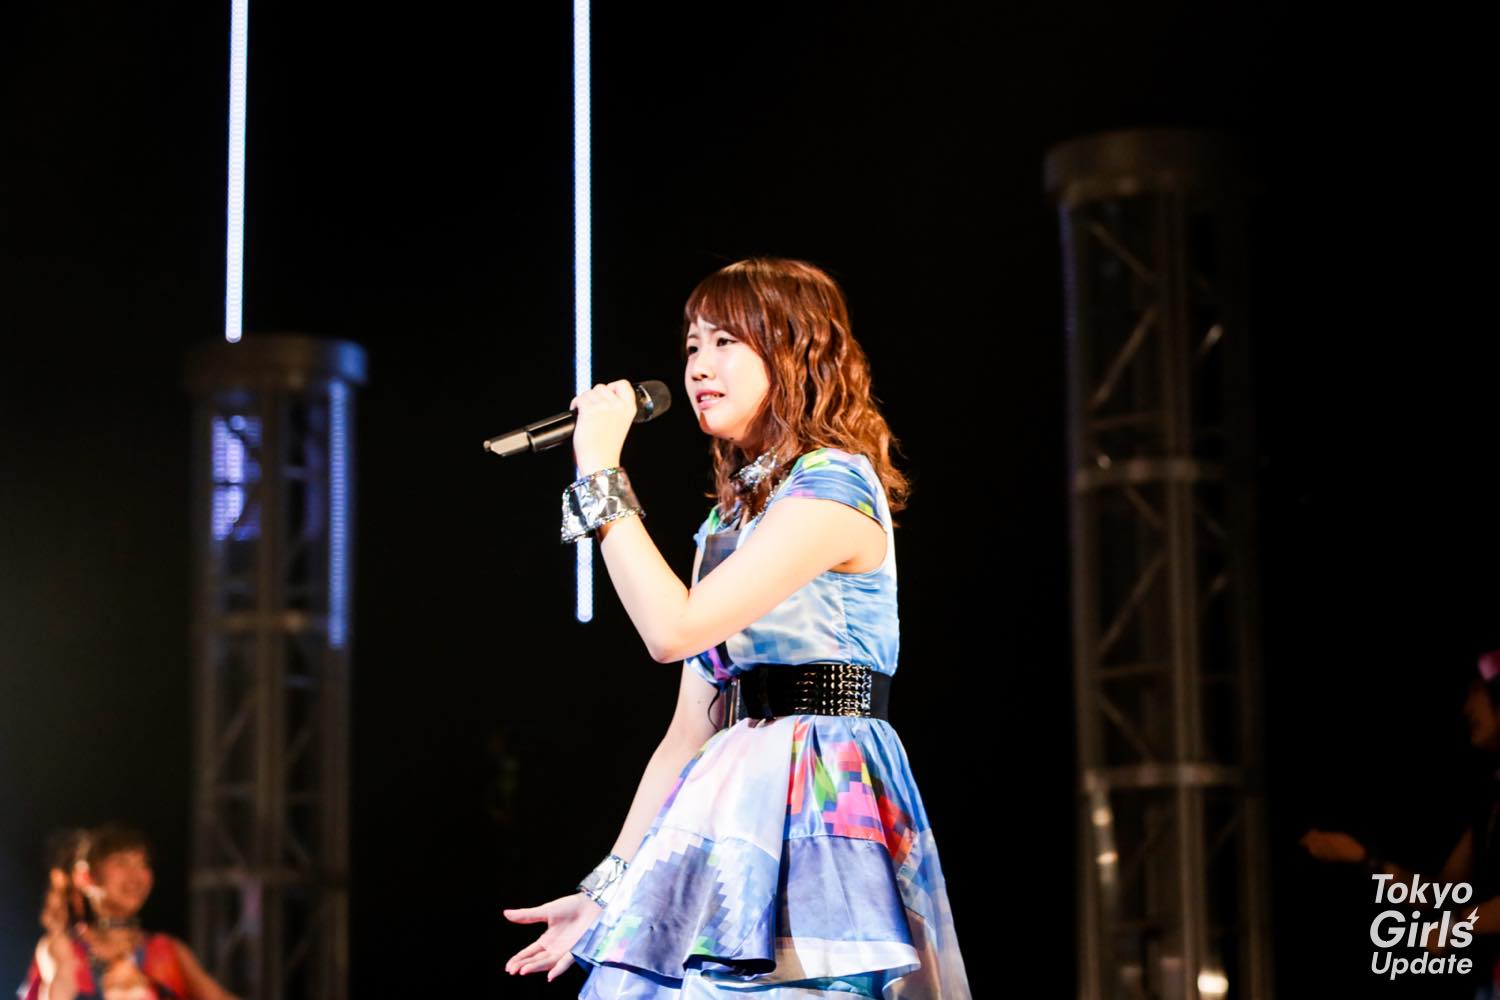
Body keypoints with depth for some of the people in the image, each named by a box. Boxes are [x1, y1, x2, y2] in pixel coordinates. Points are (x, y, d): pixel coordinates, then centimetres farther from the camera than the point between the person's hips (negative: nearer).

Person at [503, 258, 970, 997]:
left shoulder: (833, 486, -7)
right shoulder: (728, 522, 19)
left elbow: (673, 628, -18)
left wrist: (602, 474, -10)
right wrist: (609, 887, 12)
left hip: (815, 808, -8)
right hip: (733, 817, 8)